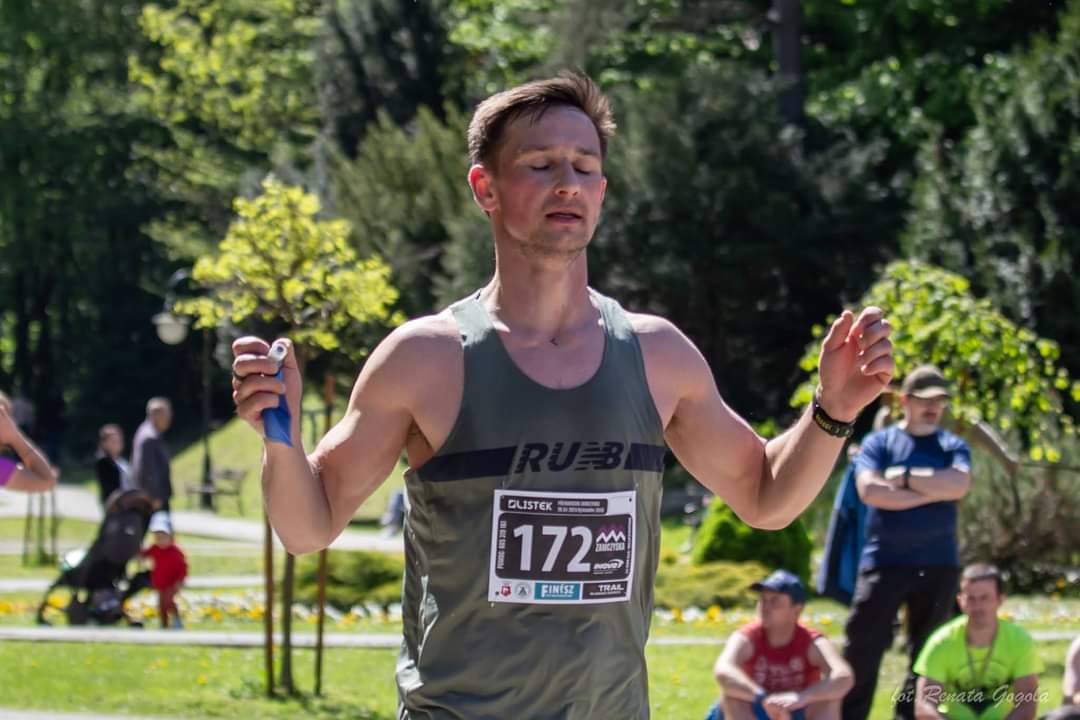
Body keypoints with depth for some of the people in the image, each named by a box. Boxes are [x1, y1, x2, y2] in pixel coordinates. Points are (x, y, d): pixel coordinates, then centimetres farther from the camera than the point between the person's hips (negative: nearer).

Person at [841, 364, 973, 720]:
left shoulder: (953, 446, 10)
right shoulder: (879, 442, 4)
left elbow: (958, 484, -11)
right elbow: (870, 490, -13)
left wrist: (904, 478, -9)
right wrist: (932, 492, -11)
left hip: (938, 562, 2)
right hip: (884, 561, -2)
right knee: (862, 646, -7)